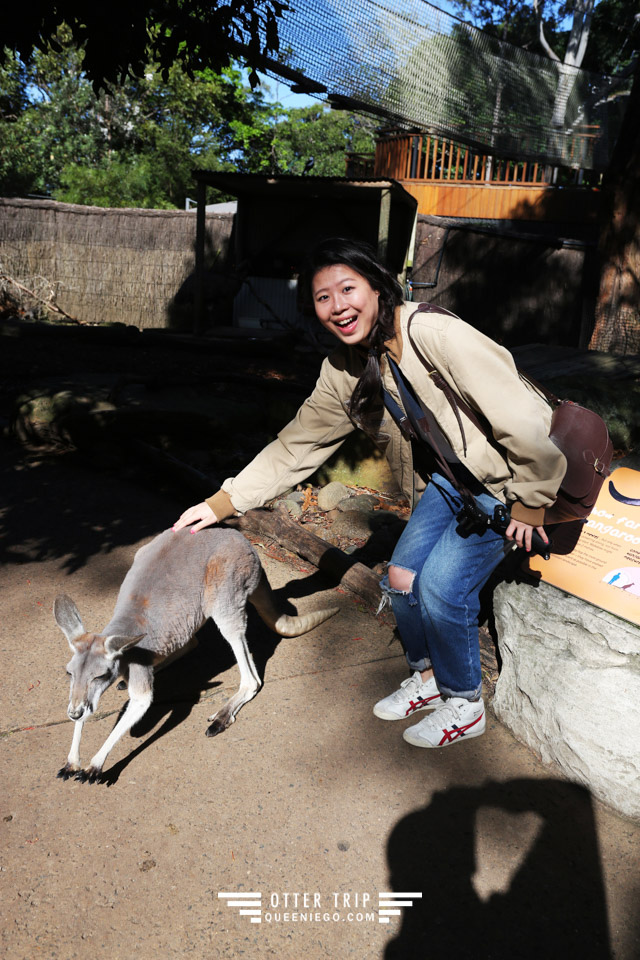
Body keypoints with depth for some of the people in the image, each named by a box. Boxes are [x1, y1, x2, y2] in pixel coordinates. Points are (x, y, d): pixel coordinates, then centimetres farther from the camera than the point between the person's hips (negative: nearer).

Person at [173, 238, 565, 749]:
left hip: (507, 477, -6)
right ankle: (428, 677, 30)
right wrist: (220, 504, -3)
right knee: (402, 575, 1)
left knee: (441, 585, -13)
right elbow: (296, 446, 0)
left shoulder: (437, 335, -29)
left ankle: (465, 705, 14)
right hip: (446, 478, 6)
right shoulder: (343, 372, -5)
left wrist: (530, 504, -15)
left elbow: (525, 421, -27)